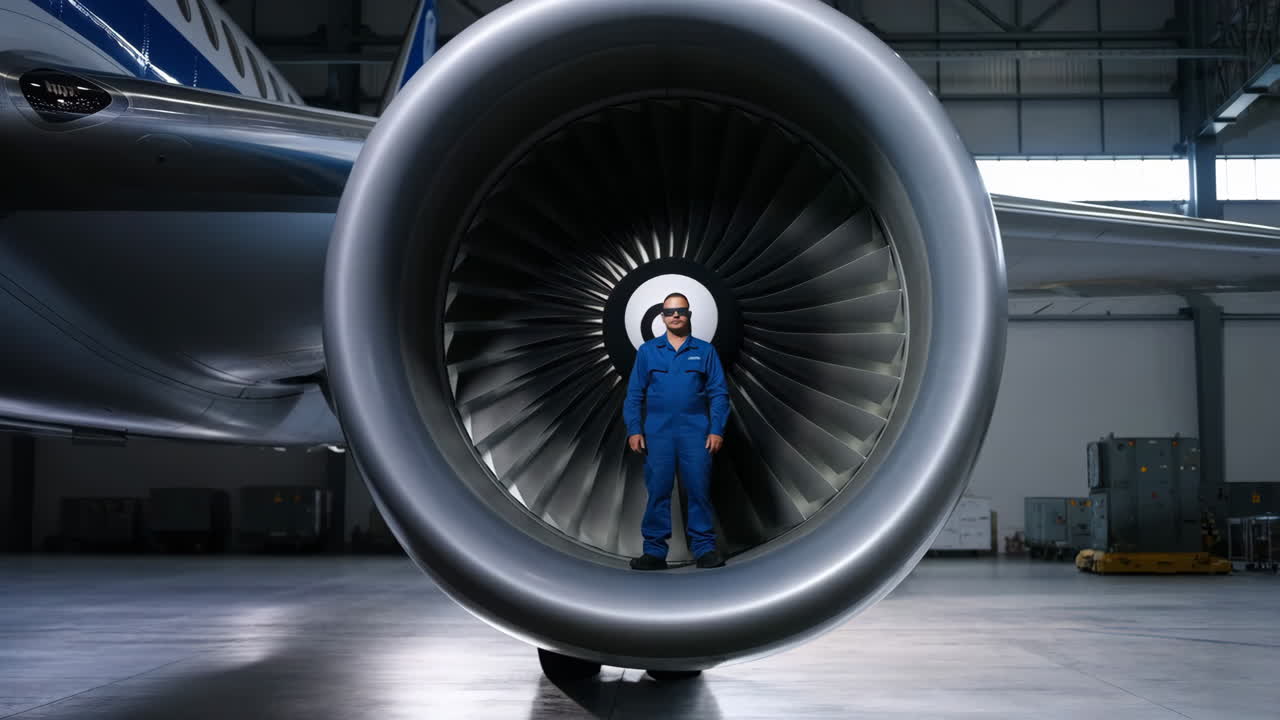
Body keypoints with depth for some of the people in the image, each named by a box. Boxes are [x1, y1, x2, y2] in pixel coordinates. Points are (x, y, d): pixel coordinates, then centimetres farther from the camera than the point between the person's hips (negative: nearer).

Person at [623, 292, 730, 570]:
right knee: (657, 492, 2)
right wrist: (633, 430, -3)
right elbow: (634, 395, 7)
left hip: (696, 433, -1)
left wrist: (717, 430, -5)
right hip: (657, 433, 1)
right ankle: (654, 551, 7)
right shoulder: (647, 352, 8)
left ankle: (705, 548, 6)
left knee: (699, 490, -1)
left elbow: (719, 394, 4)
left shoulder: (705, 351, 7)